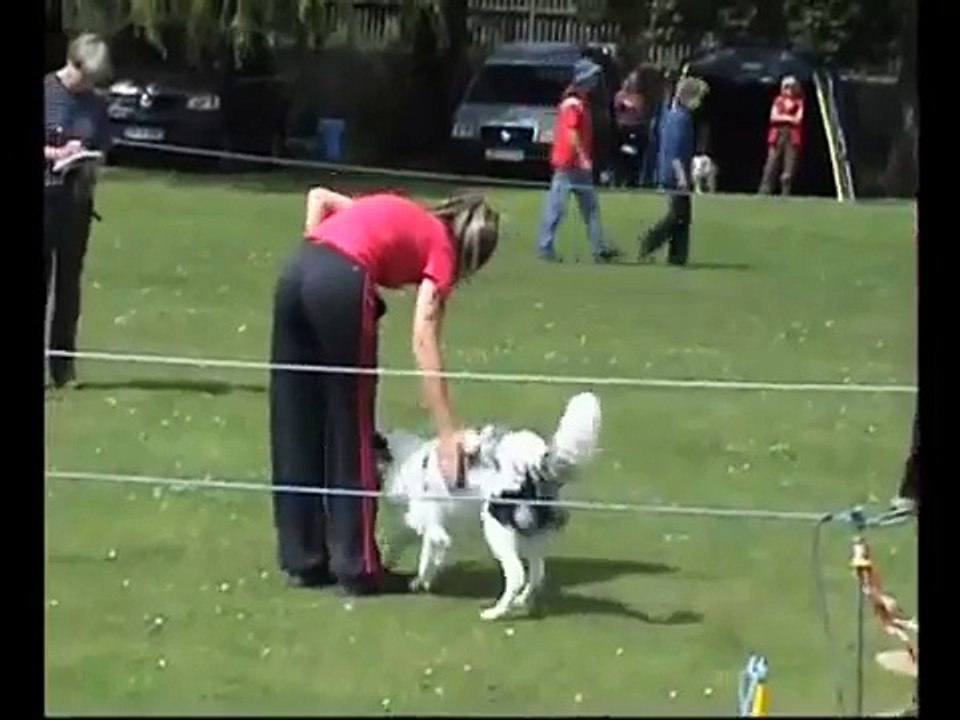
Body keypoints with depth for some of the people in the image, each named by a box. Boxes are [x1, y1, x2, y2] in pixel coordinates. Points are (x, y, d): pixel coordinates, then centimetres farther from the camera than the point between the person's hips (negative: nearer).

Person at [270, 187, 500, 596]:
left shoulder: (399, 215, 31)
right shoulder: (440, 249, 12)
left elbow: (318, 197, 24)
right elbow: (422, 340, -3)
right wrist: (447, 431, -7)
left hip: (296, 272, 6)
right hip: (342, 284, -6)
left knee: (295, 428, 14)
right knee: (350, 432, 7)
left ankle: (302, 560, 22)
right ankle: (357, 568, 13)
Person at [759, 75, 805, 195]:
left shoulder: (799, 103, 6)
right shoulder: (778, 100, 12)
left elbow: (797, 120, -4)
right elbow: (773, 117, 1)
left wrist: (782, 117, -4)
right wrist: (789, 118, -7)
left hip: (792, 137, -1)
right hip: (777, 136, 1)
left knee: (789, 166, -6)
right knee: (771, 164, -6)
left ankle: (785, 194, -3)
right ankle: (764, 192, -8)